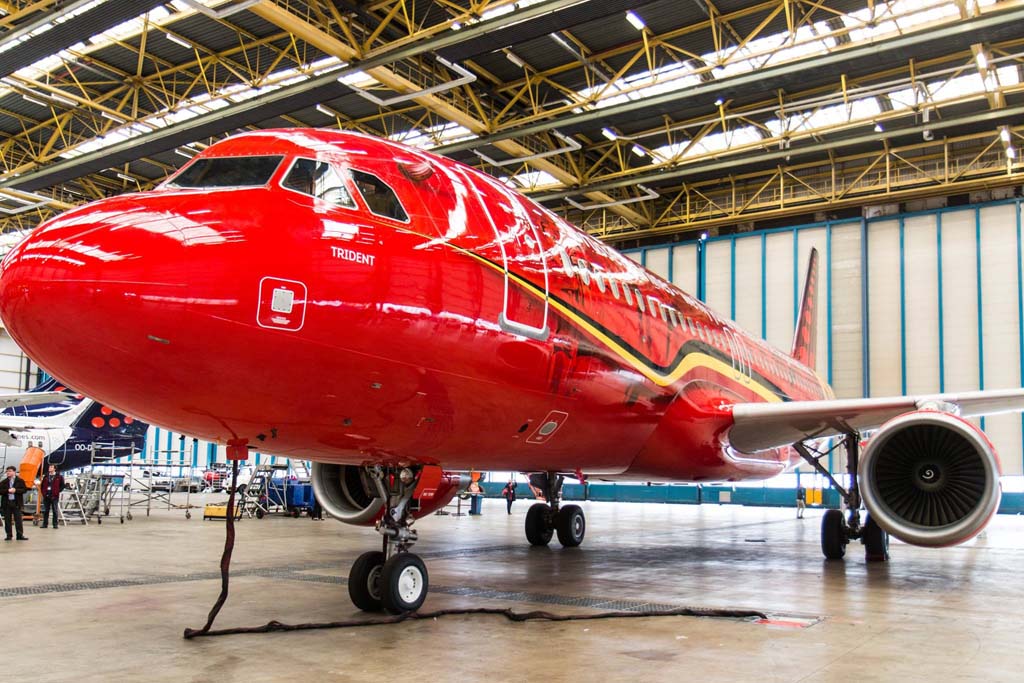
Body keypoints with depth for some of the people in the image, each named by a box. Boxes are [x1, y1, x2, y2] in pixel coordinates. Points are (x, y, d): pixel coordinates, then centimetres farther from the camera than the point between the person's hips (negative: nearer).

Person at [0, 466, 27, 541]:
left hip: (16, 503, -2)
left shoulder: (20, 481, 3)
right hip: (6, 503, 2)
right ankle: (9, 535, 12)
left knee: (18, 519, -2)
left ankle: (20, 535, -1)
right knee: (7, 520, 4)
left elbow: (24, 490, -2)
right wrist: (7, 491, -14)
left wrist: (15, 490, -16)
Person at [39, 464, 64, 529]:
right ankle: (44, 524, 13)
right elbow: (42, 485, 19)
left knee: (55, 511, 0)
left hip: (54, 497, -4)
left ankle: (55, 524, 4)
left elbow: (62, 486, 3)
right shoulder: (46, 477, 12)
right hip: (46, 496, 4)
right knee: (46, 511, 8)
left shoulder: (59, 477, 0)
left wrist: (57, 492, -3)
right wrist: (43, 493, 8)